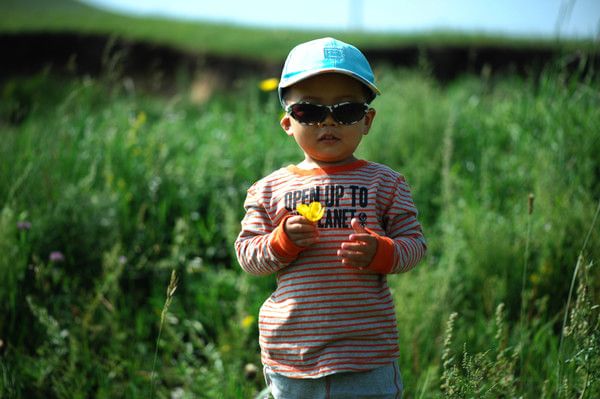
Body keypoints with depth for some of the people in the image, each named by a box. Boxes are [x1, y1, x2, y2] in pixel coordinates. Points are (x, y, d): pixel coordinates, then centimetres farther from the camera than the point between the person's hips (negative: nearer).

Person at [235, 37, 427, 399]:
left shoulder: (385, 183, 2)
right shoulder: (271, 189, 4)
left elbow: (415, 243, 2)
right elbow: (247, 254, 3)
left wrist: (379, 253, -18)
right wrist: (283, 240, -16)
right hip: (291, 351, 1)